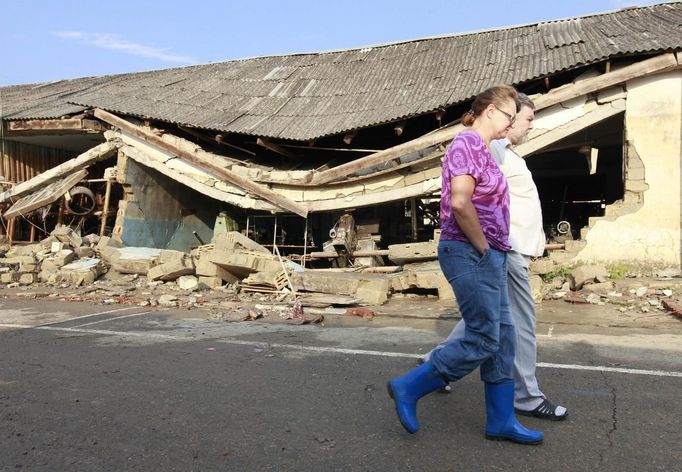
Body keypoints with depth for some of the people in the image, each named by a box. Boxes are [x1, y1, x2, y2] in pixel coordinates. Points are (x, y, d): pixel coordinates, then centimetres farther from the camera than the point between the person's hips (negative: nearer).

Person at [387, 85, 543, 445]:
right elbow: (459, 202, -26)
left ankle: (501, 420, 19)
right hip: (470, 254, -10)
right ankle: (408, 388, 5)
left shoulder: (481, 148, 19)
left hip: (487, 255, 10)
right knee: (483, 339, -6)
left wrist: (492, 249, 17)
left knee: (503, 337, 11)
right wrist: (483, 247, -16)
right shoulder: (468, 143, -12)